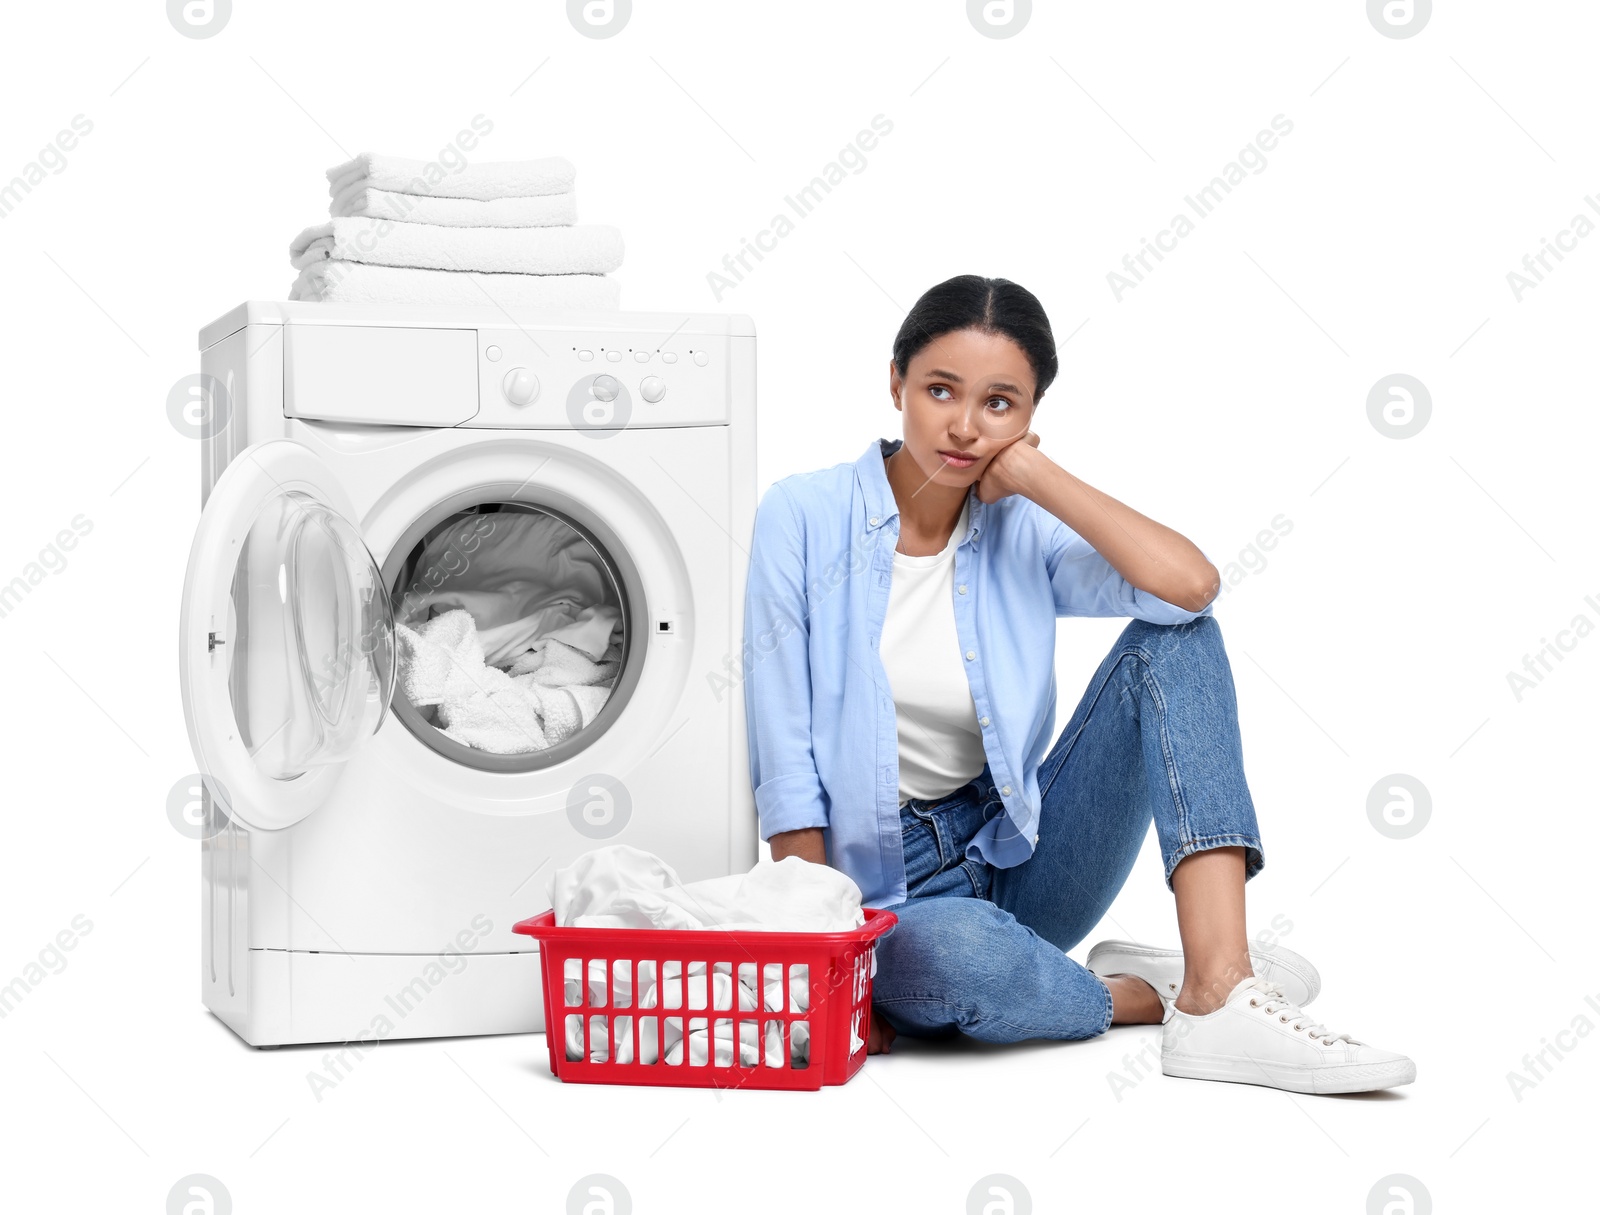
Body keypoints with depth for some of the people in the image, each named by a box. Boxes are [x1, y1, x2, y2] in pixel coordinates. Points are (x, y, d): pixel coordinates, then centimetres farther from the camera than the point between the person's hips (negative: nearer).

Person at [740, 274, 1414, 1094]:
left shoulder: (1023, 532, 1)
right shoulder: (804, 517, -7)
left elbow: (1191, 583, -19)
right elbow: (786, 761, -10)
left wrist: (1035, 473, -13)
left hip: (1013, 854, 4)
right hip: (883, 887, -4)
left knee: (1173, 638, -15)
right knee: (957, 950, -41)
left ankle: (1218, 991, -28)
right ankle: (1152, 992, -8)